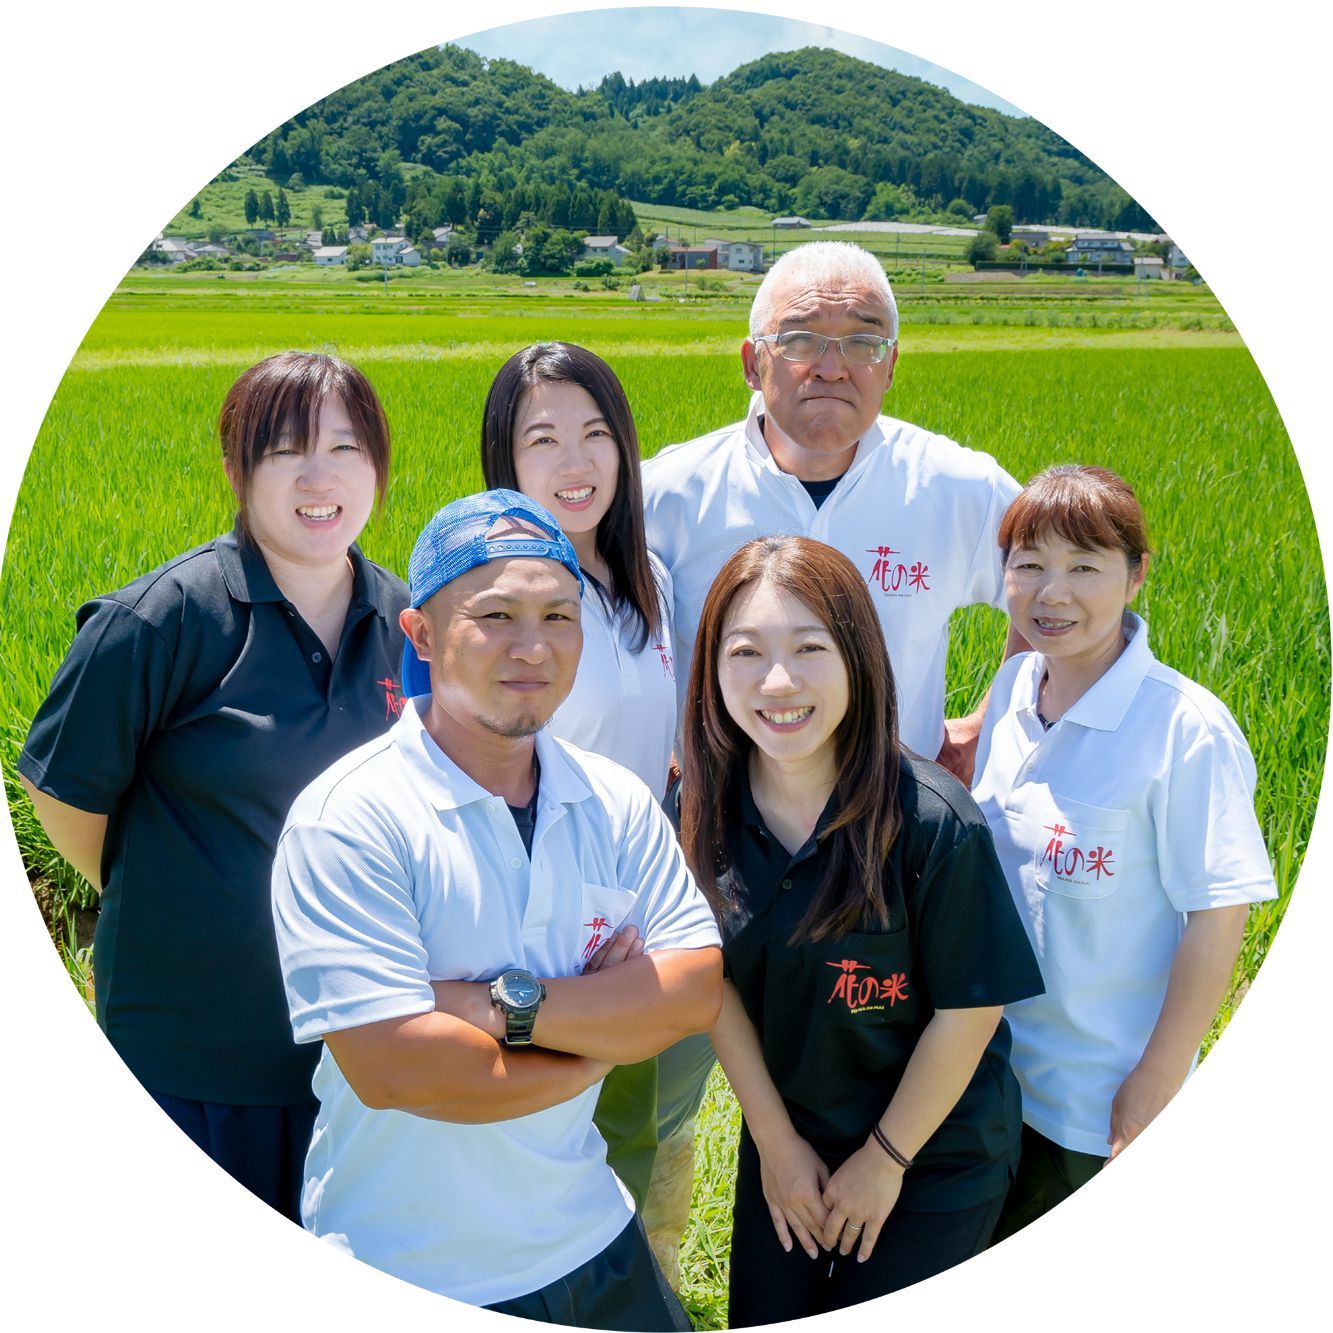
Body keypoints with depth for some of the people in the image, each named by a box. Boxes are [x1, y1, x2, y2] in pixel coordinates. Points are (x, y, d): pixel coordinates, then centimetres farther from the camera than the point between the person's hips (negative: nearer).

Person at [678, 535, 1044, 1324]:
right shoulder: (708, 811, -12)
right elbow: (718, 982, -4)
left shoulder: (933, 822, -26)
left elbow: (971, 1007, -18)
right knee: (761, 1321, 18)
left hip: (937, 1162, -4)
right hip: (784, 1145, 4)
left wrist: (886, 1158, -10)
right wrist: (776, 1143, -2)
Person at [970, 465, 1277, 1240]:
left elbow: (1218, 920, -18)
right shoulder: (1014, 687, -2)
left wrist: (1155, 1090, -15)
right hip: (995, 1073, 6)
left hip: (1104, 1101, -5)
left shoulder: (1185, 730, -21)